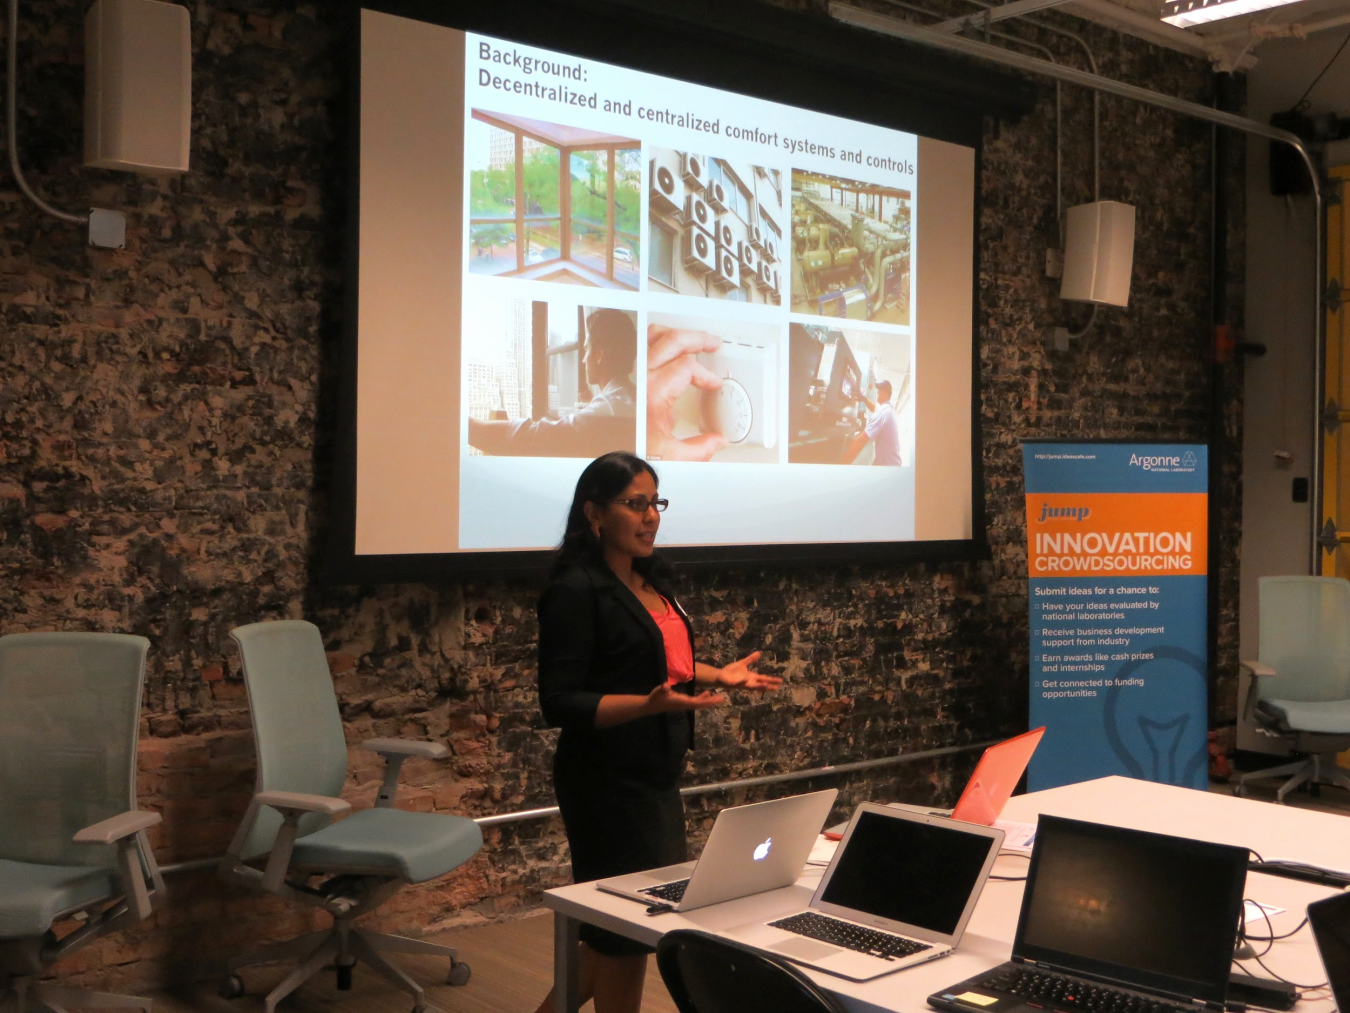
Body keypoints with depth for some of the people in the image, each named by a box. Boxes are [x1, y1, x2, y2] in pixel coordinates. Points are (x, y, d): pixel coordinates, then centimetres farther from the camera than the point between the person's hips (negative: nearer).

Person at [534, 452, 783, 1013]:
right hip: (609, 783, -9)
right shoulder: (576, 589, -17)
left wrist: (718, 675, 10)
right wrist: (651, 705, -32)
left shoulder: (650, 581, 9)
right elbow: (560, 703, -21)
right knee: (624, 930, 1)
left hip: (656, 777, 9)